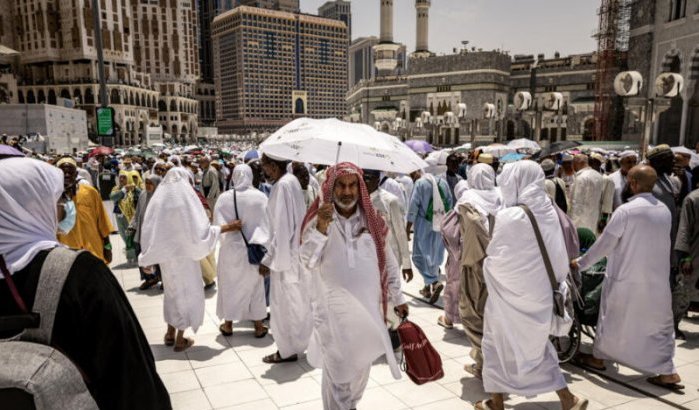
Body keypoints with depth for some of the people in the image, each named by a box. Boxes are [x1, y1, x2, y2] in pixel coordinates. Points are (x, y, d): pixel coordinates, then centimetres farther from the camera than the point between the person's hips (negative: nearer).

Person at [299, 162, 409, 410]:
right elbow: (308, 261, -20)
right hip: (334, 311, -3)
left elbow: (389, 261, 7)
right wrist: (321, 228, -32)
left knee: (362, 367, 20)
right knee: (338, 372, 3)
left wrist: (398, 298, 9)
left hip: (368, 307, 4)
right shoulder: (318, 220, -7)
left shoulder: (372, 220, 1)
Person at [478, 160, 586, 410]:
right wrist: (554, 280, 15)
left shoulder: (509, 217, -23)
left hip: (510, 296, -6)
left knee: (498, 346, 13)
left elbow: (495, 259, -15)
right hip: (540, 293, 6)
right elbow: (559, 256, 3)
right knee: (536, 346, 23)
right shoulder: (549, 212, -4)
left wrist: (487, 264, 6)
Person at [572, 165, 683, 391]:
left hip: (625, 279, -4)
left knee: (611, 319, 13)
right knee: (658, 324, 13)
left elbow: (604, 244, -12)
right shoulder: (664, 210, 1)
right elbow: (659, 243, 11)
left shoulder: (625, 211, -17)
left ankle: (599, 357, 28)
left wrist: (580, 263, 1)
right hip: (658, 280, 4)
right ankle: (667, 372, 14)